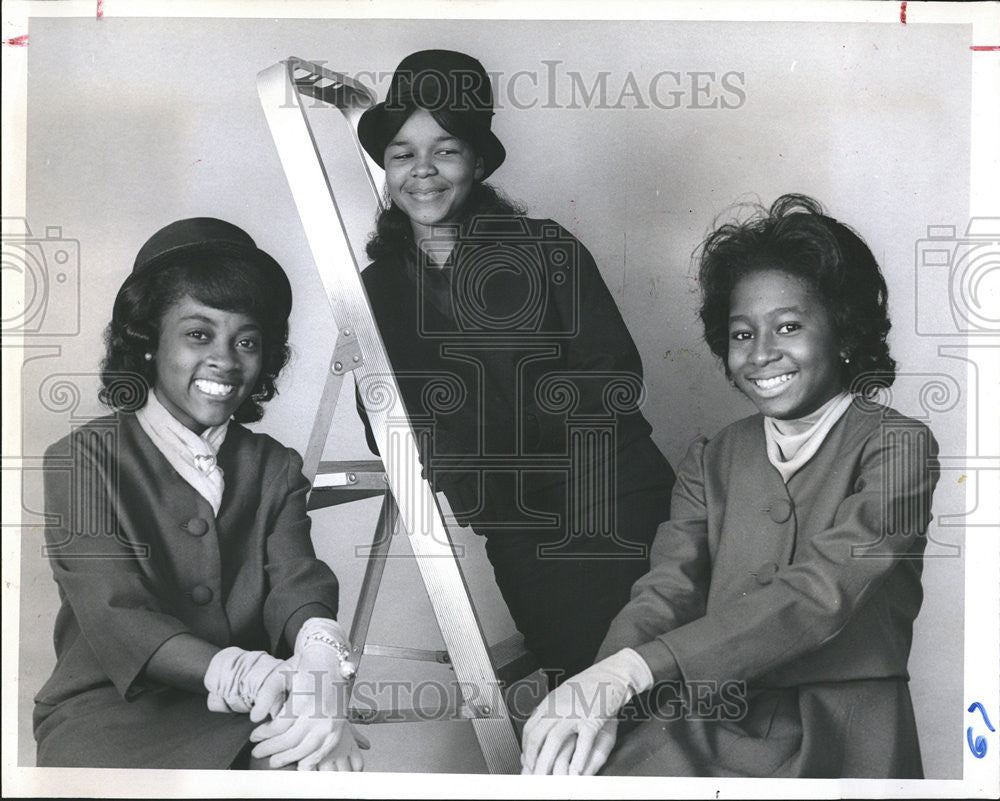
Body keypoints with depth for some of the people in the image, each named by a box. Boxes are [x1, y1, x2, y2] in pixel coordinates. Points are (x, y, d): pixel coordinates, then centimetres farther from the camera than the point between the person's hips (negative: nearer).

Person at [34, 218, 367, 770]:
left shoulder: (276, 468, 14)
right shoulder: (83, 460, 0)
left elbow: (298, 585, -4)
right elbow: (117, 620, -14)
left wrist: (321, 659, -31)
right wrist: (246, 677, -33)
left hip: (251, 722, 4)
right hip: (109, 714, -3)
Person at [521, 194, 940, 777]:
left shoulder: (898, 448, 0)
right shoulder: (712, 461, 16)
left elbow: (821, 593, -15)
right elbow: (666, 592, 1)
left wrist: (631, 669, -24)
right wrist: (598, 705, -20)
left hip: (837, 735, -3)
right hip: (706, 720, 4)